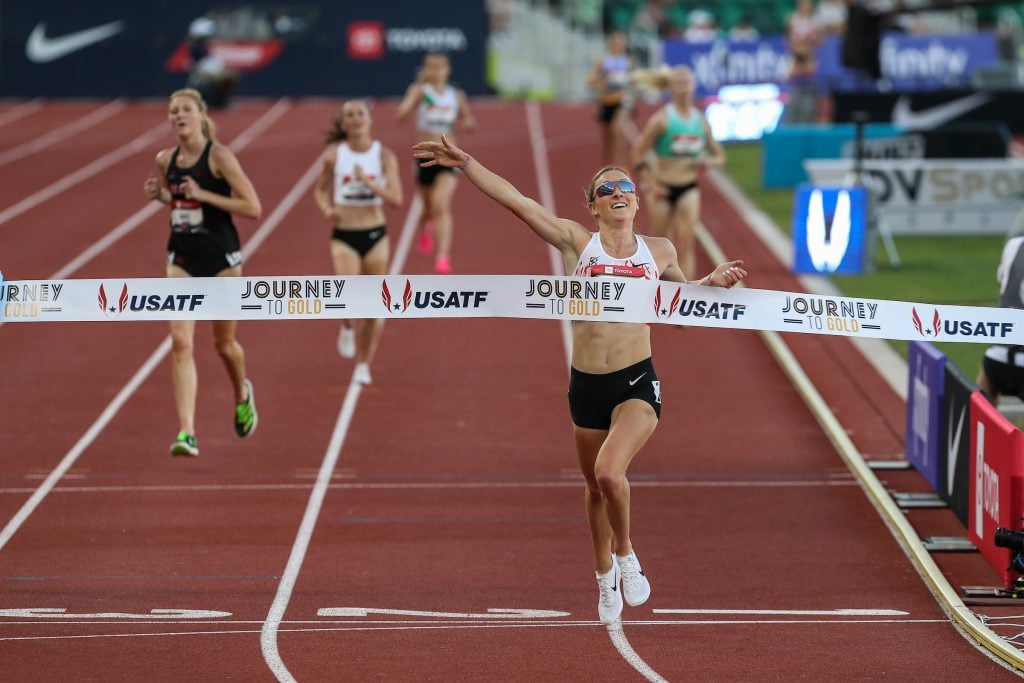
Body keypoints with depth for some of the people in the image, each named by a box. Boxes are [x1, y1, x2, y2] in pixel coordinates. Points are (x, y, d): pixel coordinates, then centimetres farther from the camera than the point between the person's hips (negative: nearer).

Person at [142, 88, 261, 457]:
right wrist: (160, 194, -1)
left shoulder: (219, 156, -13)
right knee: (180, 342, -12)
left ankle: (242, 395, 47)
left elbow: (252, 207, -15)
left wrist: (203, 194, -21)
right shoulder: (166, 160, 3)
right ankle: (186, 433, -17)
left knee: (224, 342, 13)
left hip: (221, 257, -3)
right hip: (182, 258, 3)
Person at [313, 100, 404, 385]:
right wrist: (327, 208, -10)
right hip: (344, 235, -1)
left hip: (375, 235, 1)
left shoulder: (384, 155, -4)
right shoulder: (334, 155, -3)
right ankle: (347, 328, 13)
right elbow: (320, 189, 10)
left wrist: (367, 181, -23)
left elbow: (396, 198, -12)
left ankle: (363, 364, 24)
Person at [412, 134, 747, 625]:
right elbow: (514, 200, -6)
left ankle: (626, 555, 3)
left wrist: (712, 282, 5)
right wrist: (465, 164, -11)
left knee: (609, 472, -24)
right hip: (586, 384, 1)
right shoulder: (577, 243, 0)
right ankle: (605, 579, 38)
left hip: (637, 382, -1)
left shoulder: (659, 252, 5)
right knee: (595, 487, 15)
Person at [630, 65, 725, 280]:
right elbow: (638, 152, -8)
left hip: (689, 189, 2)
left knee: (686, 243, -11)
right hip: (663, 188, -2)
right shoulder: (662, 118, -9)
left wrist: (708, 162, -10)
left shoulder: (700, 120, 3)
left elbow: (719, 156, 13)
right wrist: (651, 184, -13)